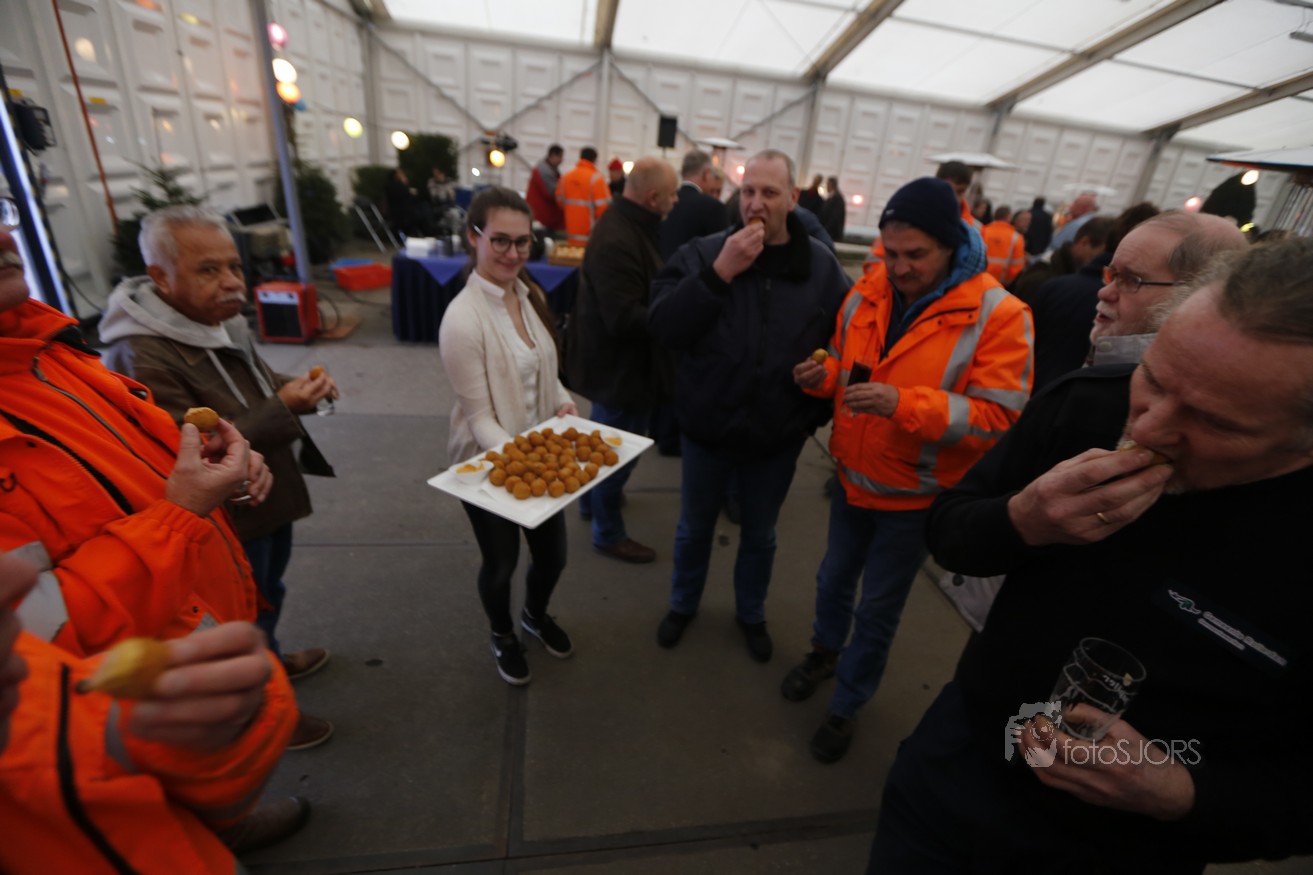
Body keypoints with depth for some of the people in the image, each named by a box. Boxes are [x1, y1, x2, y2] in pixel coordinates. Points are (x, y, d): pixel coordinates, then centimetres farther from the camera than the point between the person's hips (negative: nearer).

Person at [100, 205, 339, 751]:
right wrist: (284, 409, -36)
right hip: (228, 522, -8)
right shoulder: (142, 357, -29)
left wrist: (297, 385, -8)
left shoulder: (219, 320, -2)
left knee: (267, 594, 30)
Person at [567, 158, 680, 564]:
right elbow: (626, 318, -31)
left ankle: (593, 498, 49)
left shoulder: (628, 225, 6)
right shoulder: (617, 241, -28)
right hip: (621, 367, -10)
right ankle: (608, 533, 25)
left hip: (617, 360, 11)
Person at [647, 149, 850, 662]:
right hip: (707, 428, 0)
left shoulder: (822, 267, -4)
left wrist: (819, 412, 1)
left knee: (760, 536, 21)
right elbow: (661, 327, -21)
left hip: (778, 437, 1)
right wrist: (720, 272, -27)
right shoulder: (702, 253, -9)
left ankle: (751, 613, 47)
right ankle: (683, 604, 46)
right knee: (694, 529, 19)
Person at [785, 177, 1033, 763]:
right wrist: (823, 376, -15)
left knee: (877, 610, 12)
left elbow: (997, 417, -21)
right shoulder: (866, 294, -2)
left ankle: (848, 704, 37)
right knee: (834, 578, 24)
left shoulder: (998, 315, -17)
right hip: (852, 476, 5)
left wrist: (903, 403, -34)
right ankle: (825, 652, 52)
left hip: (915, 494, -4)